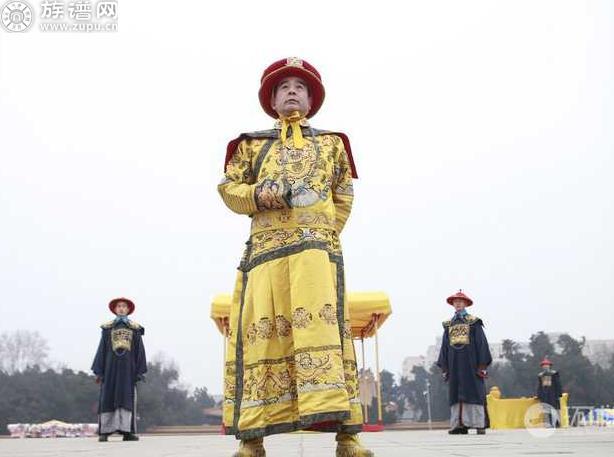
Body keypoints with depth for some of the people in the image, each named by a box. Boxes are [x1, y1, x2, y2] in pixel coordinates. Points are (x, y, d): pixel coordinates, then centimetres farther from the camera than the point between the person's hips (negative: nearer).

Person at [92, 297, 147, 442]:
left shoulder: (135, 329, 8)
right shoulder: (107, 328, 8)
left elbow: (139, 350, 5)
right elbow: (101, 350, 5)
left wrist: (140, 371, -2)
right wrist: (98, 371, -2)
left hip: (128, 367, 0)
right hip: (111, 366, 0)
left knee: (127, 398, -5)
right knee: (107, 398, -4)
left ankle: (127, 431, -6)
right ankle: (104, 432, -2)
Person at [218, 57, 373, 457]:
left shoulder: (332, 143, 22)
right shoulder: (252, 143, 21)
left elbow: (344, 196, 20)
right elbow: (228, 187, 14)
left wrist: (325, 232, 6)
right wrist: (257, 195, -6)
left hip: (318, 246, 0)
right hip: (265, 247, 1)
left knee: (323, 328, -13)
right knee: (262, 332, -7)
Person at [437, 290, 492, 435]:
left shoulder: (474, 322, 3)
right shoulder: (448, 325, 14)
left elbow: (481, 343, -1)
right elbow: (444, 346, 13)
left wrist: (482, 365, -9)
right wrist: (444, 367, 7)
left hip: (470, 363, -4)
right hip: (454, 364, 4)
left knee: (473, 393, -5)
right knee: (456, 394, 1)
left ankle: (479, 424, -5)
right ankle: (459, 424, 2)